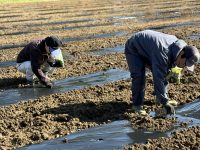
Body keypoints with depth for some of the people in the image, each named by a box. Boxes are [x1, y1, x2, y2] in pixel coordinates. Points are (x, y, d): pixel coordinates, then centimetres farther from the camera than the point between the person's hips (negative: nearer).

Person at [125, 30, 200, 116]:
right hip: (134, 49, -8)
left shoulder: (178, 44, -15)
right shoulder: (162, 52, -42)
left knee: (163, 73, 3)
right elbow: (158, 79, -41)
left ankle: (160, 98, 17)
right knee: (139, 76, -22)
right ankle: (137, 105, -10)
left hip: (147, 49, 8)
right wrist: (165, 103, -38)